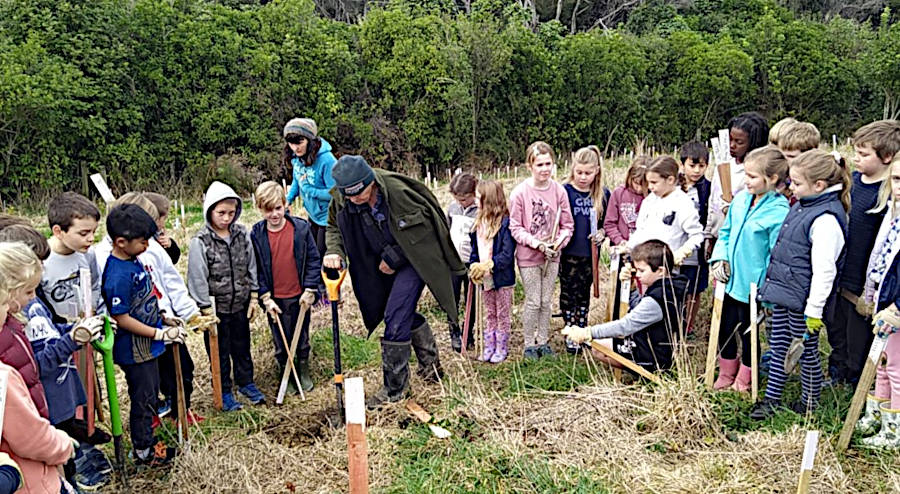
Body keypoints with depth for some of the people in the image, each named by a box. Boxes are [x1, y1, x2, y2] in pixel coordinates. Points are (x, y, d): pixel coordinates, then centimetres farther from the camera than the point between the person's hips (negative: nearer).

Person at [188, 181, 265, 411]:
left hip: (240, 305, 4)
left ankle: (246, 382, 38)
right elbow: (198, 279, -14)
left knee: (242, 346, 19)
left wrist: (254, 297, 6)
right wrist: (207, 310, -14)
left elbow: (251, 267, 6)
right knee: (220, 351, 11)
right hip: (216, 307, -4)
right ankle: (224, 391, 27)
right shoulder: (200, 242, -16)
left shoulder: (242, 234, -3)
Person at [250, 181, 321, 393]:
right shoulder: (256, 235, -8)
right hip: (274, 299, 0)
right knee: (281, 342, 13)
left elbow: (313, 260, -3)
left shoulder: (301, 228, -9)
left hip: (300, 296, 0)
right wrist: (265, 297, -7)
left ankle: (304, 372, 37)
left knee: (302, 338, 17)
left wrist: (310, 289, -7)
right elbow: (255, 269, -2)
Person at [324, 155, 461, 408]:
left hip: (412, 259, -6)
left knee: (395, 317, -12)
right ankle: (430, 364, 42)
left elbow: (423, 226, -19)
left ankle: (394, 388, 1)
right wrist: (334, 252, -17)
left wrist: (393, 257, -17)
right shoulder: (341, 199, -14)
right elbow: (334, 227, 5)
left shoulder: (397, 190, -30)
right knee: (404, 313, 18)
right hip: (384, 264, 7)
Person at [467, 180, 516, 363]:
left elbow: (507, 255, -21)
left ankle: (502, 349, 19)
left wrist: (488, 265, -27)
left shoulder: (505, 223, -17)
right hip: (484, 278, 7)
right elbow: (474, 249, 9)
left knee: (502, 314, 8)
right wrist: (473, 265, -7)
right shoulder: (479, 223, 6)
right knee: (489, 314, 16)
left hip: (502, 278, -7)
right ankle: (489, 347, 26)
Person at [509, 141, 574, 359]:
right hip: (528, 256, -3)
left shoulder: (559, 190, -5)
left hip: (552, 256, 3)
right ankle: (529, 344, 20)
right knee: (533, 302, 4)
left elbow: (567, 224, 2)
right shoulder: (520, 192, -13)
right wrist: (537, 244, -19)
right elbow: (515, 227, -10)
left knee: (546, 301, 13)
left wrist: (557, 244, -14)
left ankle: (543, 341, 29)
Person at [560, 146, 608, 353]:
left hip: (590, 252, 3)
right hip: (569, 252, -3)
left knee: (584, 293, 15)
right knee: (569, 293, 4)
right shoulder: (565, 191, -9)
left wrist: (601, 233, -8)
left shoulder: (603, 194, 1)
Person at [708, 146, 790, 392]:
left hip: (751, 283, -6)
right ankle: (726, 373, 39)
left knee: (747, 330, 12)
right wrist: (720, 259, -1)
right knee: (725, 326, 18)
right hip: (730, 278, 6)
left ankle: (745, 378, 34)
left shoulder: (778, 212, -20)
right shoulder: (741, 199, 0)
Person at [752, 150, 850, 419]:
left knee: (807, 351, 9)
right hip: (783, 291, 9)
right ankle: (772, 398, 27)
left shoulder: (826, 220, -23)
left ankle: (810, 402, 27)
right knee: (779, 346, 16)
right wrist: (773, 286, 22)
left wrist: (814, 310, -21)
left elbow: (824, 271, -23)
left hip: (802, 299, -9)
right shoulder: (802, 206, 7)